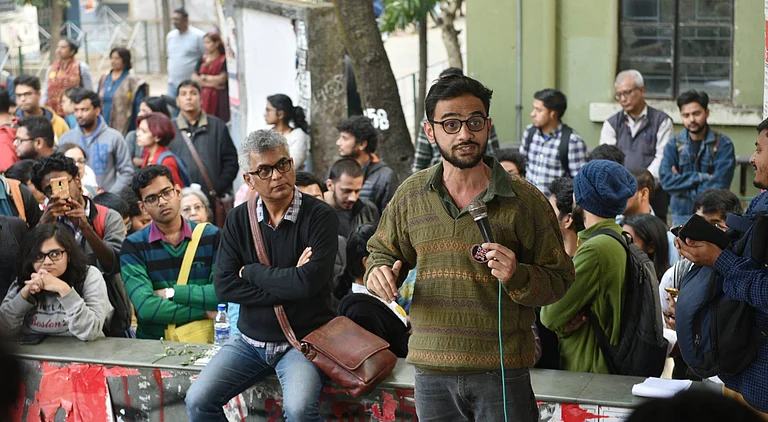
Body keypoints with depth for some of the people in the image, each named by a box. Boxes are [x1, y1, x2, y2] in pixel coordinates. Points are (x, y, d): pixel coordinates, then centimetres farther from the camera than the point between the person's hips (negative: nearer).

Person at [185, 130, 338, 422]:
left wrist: (251, 271, -8)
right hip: (251, 340, 5)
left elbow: (308, 283, -21)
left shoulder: (320, 217, -10)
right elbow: (224, 287, -5)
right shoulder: (239, 220, 3)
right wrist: (286, 286, -14)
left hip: (304, 340, -4)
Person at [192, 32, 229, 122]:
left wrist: (204, 77, 2)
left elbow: (222, 79, -11)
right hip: (203, 97, 5)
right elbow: (194, 77, 6)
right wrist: (211, 83, -9)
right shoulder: (203, 59, 13)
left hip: (218, 97, -5)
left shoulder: (224, 59, -3)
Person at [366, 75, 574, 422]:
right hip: (430, 369, 3)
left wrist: (517, 276, -22)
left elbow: (559, 279, -2)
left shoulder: (524, 200, -5)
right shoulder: (410, 194, 5)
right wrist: (379, 272, -5)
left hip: (501, 370, -3)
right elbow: (383, 250, 18)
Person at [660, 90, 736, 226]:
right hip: (681, 216, 2)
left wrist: (682, 180, -7)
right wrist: (702, 177, -14)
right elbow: (666, 180, -8)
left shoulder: (723, 145, -3)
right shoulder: (673, 145, 5)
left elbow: (718, 185, -12)